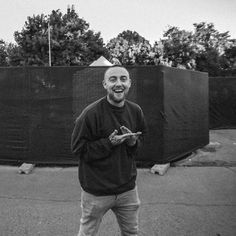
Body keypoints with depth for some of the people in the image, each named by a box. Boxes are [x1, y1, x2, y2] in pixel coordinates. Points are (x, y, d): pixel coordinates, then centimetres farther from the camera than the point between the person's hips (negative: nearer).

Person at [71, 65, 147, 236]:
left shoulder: (135, 111, -1)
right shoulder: (91, 113, -18)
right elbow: (78, 149, -14)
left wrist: (133, 142, -9)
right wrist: (109, 142, -24)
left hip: (128, 188, 5)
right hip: (96, 191, -4)